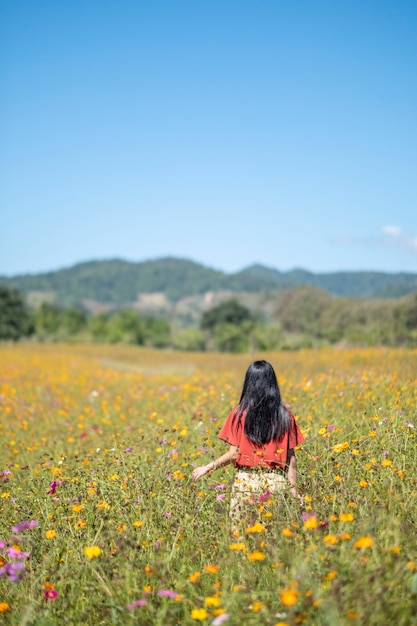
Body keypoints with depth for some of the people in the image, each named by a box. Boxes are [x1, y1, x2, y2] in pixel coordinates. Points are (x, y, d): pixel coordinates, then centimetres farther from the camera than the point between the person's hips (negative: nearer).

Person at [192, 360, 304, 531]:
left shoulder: (240, 414, -3)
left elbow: (234, 454, -5)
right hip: (276, 483, 2)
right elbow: (290, 457, 1)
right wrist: (294, 490, 8)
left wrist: (207, 467, 7)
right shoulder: (285, 415, 3)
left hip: (246, 482, -2)